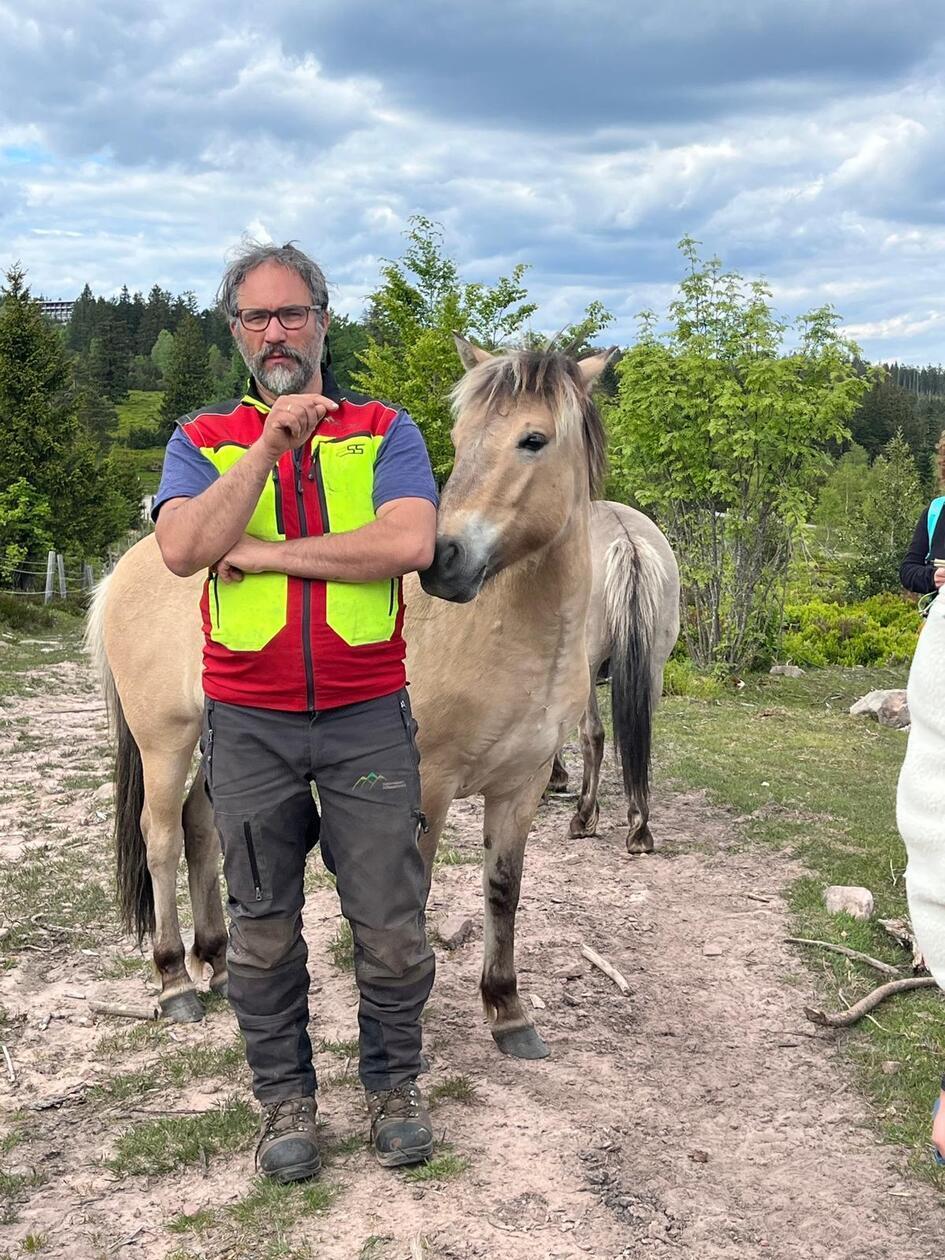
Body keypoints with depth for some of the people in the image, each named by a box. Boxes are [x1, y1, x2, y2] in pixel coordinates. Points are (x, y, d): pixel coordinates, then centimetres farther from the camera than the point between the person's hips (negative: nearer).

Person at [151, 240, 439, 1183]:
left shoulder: (384, 431, 4)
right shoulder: (203, 440, 6)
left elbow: (410, 544, -15)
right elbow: (183, 549, -13)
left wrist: (264, 552, -13)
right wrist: (272, 439, -16)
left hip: (367, 717, -1)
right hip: (248, 724, 1)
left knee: (390, 923, 7)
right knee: (262, 929, 11)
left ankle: (393, 1084, 28)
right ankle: (284, 1096, 29)